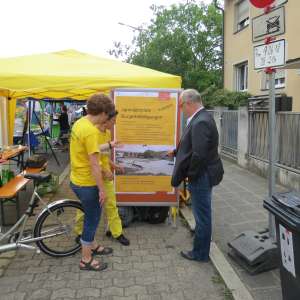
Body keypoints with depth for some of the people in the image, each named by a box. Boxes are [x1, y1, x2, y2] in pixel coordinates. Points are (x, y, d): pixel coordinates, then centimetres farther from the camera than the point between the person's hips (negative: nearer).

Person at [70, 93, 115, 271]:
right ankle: (86, 260, 22)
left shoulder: (80, 123, 4)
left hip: (77, 180, 9)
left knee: (92, 216, 24)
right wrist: (102, 189, -18)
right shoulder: (91, 131, -25)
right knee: (92, 219, 7)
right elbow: (94, 164, -25)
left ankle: (93, 246, 43)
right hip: (87, 183, -9)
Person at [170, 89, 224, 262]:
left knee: (202, 215, 5)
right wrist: (177, 152, 11)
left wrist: (189, 175, -16)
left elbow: (199, 155, -29)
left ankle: (200, 253, 22)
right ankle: (202, 247, 44)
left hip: (202, 176, -10)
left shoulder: (200, 122, -24)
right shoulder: (202, 117, 8)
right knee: (203, 214, 24)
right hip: (204, 175, 10)